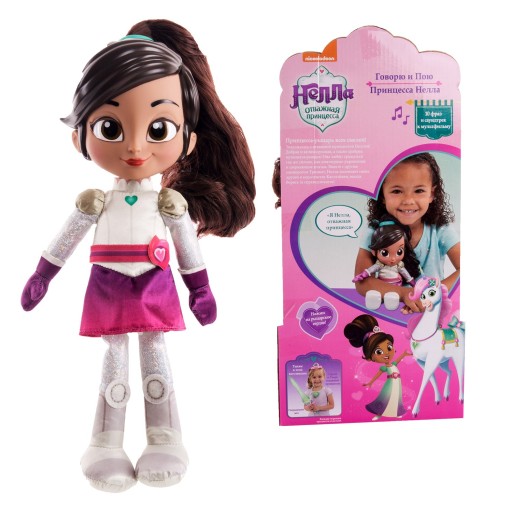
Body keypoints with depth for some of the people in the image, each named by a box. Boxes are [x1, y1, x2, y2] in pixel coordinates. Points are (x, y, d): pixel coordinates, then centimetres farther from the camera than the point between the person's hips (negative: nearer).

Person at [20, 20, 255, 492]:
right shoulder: (95, 202, -5)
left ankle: (165, 444, 22)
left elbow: (189, 247, 3)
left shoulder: (172, 203, -6)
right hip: (109, 292, 1)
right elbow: (65, 241, 6)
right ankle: (107, 446, 23)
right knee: (114, 365, 10)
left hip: (156, 290, 0)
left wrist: (200, 288, 7)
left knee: (156, 364, 9)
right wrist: (41, 277, 10)